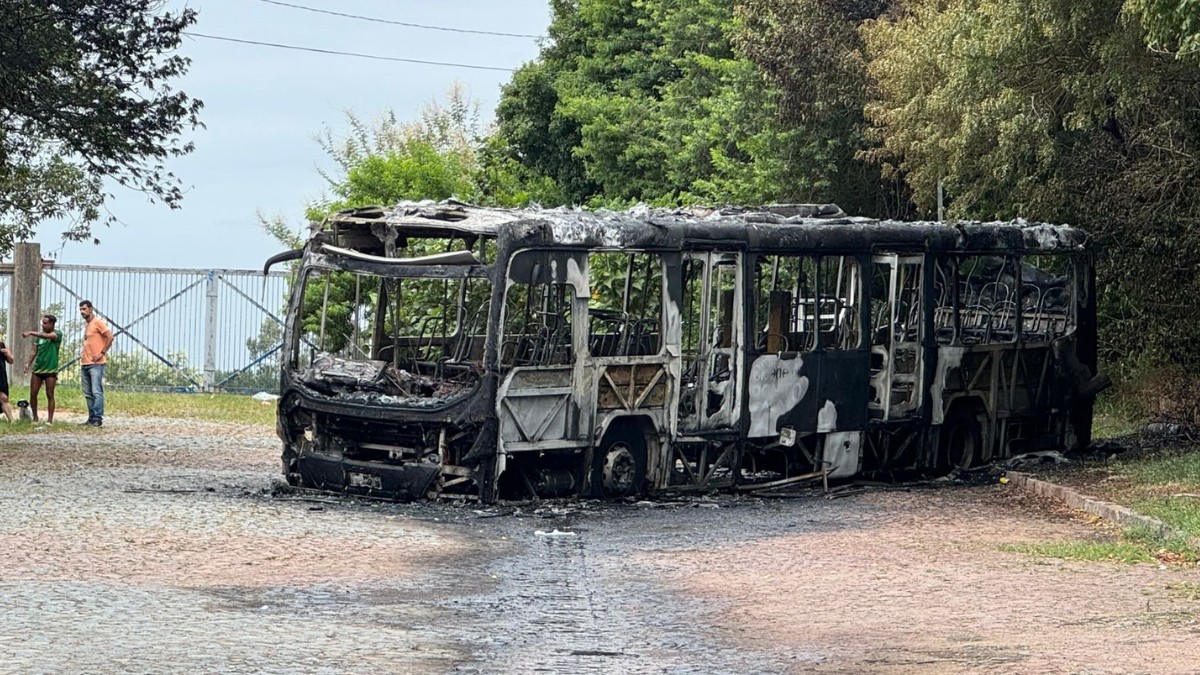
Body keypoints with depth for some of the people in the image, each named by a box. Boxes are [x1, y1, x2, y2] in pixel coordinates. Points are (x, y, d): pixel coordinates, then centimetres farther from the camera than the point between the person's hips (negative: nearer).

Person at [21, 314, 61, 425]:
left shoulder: (57, 333, -6)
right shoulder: (38, 335, 8)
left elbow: (47, 336, -27)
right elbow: (34, 352, 9)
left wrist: (31, 333, -31)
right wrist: (29, 364, -3)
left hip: (50, 370, -5)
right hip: (37, 369, 5)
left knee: (50, 395, -2)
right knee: (33, 394, 2)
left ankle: (50, 419, 1)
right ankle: (35, 417, 13)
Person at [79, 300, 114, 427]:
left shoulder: (98, 322, -7)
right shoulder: (86, 325, 20)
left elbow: (110, 337, -15)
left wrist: (102, 353, -15)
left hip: (96, 364, -9)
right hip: (85, 364, 9)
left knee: (97, 392, -12)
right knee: (88, 394, 8)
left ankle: (98, 419, -14)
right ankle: (91, 418, 11)